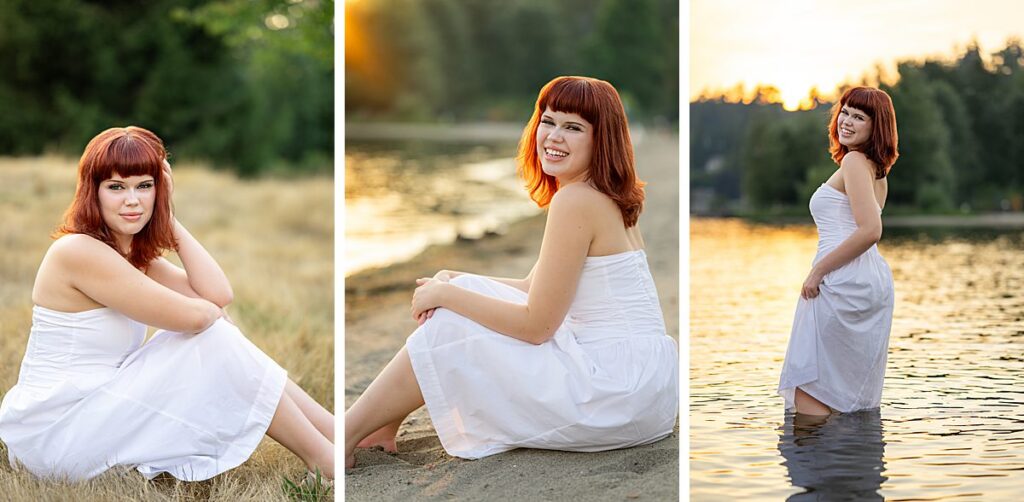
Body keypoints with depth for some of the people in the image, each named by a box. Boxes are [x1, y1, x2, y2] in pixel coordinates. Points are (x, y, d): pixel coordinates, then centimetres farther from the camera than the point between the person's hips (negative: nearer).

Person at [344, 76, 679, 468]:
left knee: (446, 333, -5)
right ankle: (384, 423, 13)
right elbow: (534, 288, 17)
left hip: (617, 384, -10)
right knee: (465, 291, 11)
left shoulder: (576, 200, -17)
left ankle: (345, 437, 7)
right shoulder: (605, 199, 14)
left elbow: (536, 325, -16)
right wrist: (456, 283, 2)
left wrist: (448, 294, -6)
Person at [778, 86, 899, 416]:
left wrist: (818, 271, -16)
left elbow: (870, 231, -22)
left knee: (809, 400, -9)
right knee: (854, 403, 15)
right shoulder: (877, 169, 18)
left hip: (843, 281, -10)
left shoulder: (854, 161, -11)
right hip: (874, 277, 10)